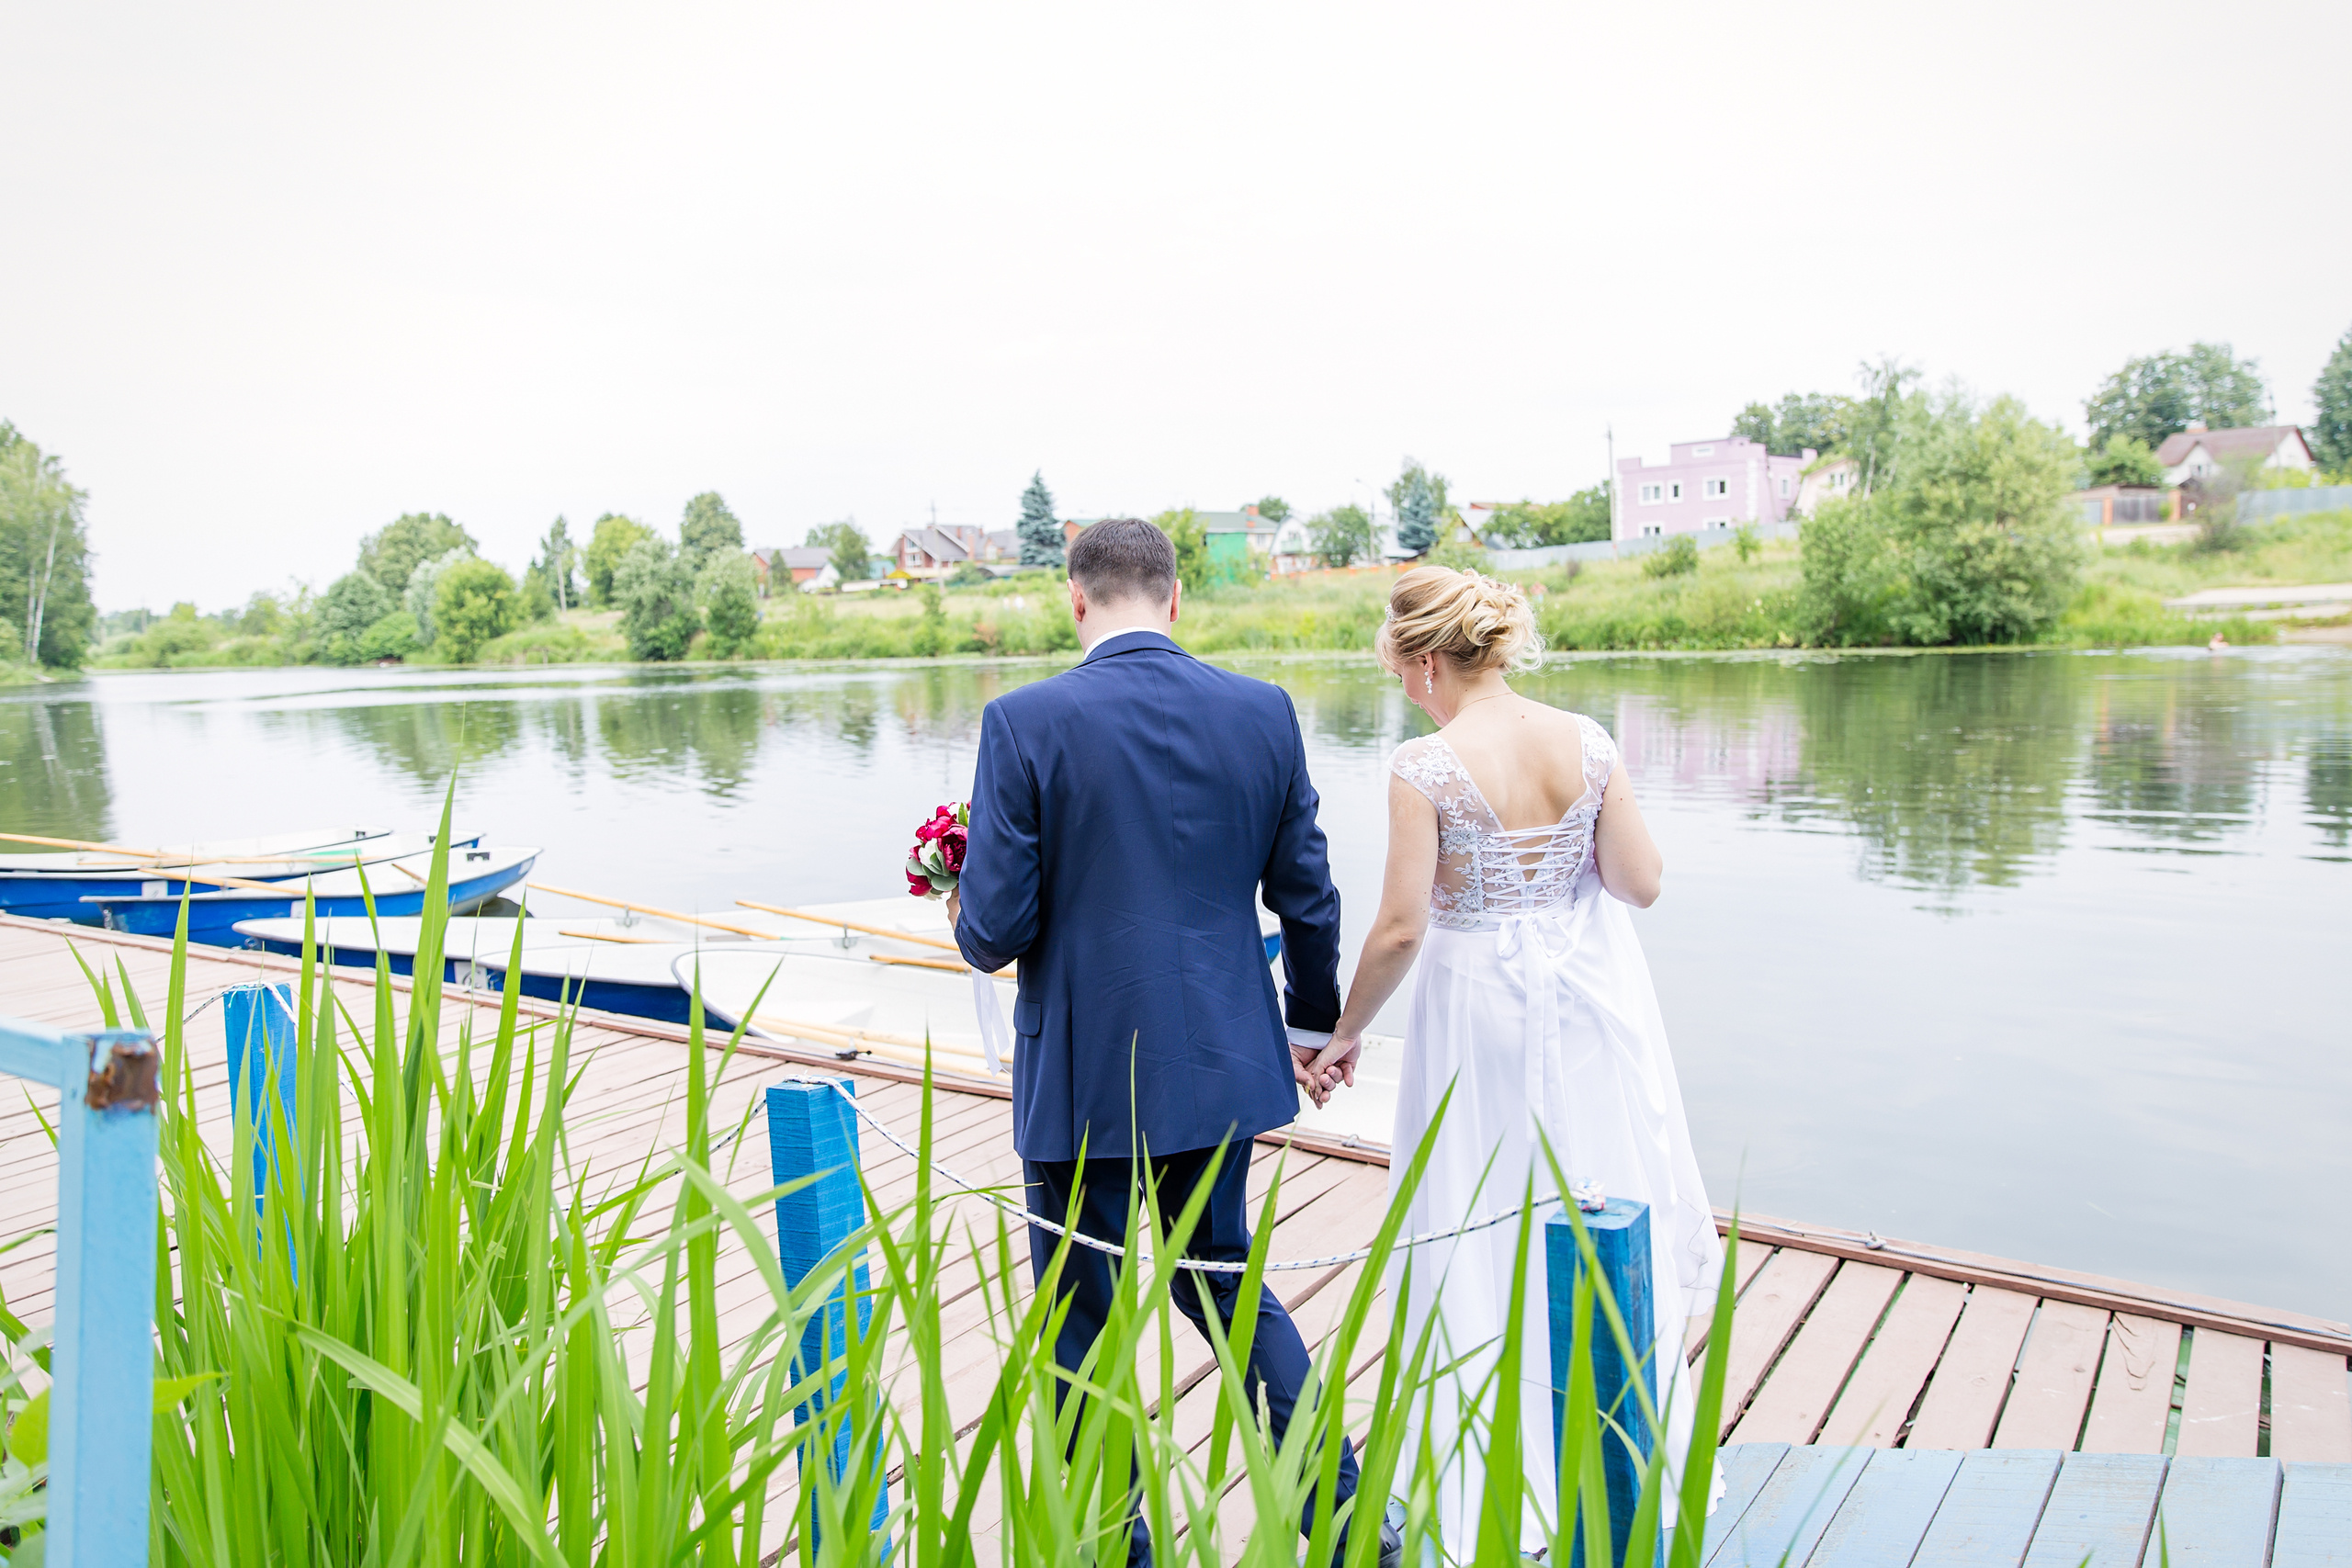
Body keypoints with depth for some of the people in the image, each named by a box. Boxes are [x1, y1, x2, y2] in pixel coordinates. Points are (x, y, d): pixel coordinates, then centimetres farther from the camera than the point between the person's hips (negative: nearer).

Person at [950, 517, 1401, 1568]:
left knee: (1083, 1323, 15)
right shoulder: (1264, 712, -2)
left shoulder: (1025, 722, -14)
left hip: (1082, 1077, -4)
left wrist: (972, 925, 10)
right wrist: (1316, 1019, 20)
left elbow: (995, 926, -14)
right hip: (1221, 1067, 5)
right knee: (1226, 1282, 25)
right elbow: (1308, 898, 4)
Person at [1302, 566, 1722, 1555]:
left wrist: (1345, 1033, -3)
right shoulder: (1587, 743, -5)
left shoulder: (1426, 766, -17)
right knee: (1609, 1207, 20)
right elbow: (1640, 883, -4)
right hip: (1591, 992, 5)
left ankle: (1501, 1494, 28)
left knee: (1483, 1234, 12)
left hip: (1479, 1004, -4)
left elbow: (1401, 928, -16)